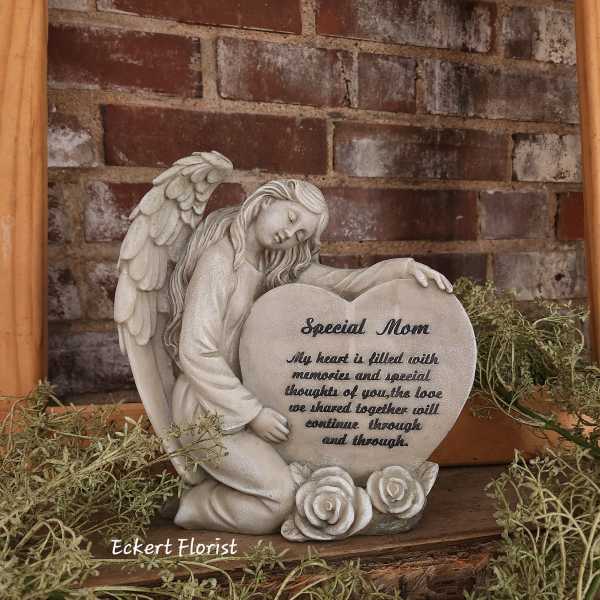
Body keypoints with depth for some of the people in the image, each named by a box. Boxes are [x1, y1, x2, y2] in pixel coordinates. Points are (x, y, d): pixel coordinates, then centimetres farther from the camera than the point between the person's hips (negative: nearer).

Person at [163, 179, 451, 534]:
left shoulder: (277, 264, 4)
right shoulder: (220, 262, -19)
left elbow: (341, 282, -2)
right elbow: (196, 352, -23)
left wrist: (404, 267, -17)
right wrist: (252, 413, -22)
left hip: (242, 397, 8)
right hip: (208, 406, -8)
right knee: (280, 496, -17)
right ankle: (195, 507, 6)